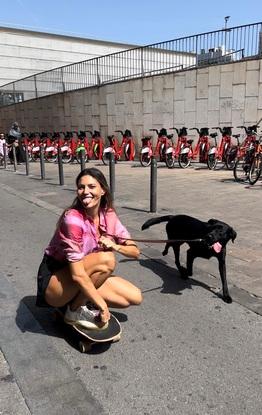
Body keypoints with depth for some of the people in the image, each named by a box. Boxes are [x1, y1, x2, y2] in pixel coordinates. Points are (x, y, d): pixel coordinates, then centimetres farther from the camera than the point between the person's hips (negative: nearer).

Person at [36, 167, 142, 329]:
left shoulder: (108, 215, -5)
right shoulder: (73, 218, -26)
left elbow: (135, 251, -2)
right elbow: (77, 275, -27)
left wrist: (114, 246, -23)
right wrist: (102, 306, -21)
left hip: (85, 277, 6)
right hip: (53, 281, -6)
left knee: (135, 297, -5)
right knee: (106, 259, -30)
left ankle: (80, 299, 6)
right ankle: (75, 310, -10)